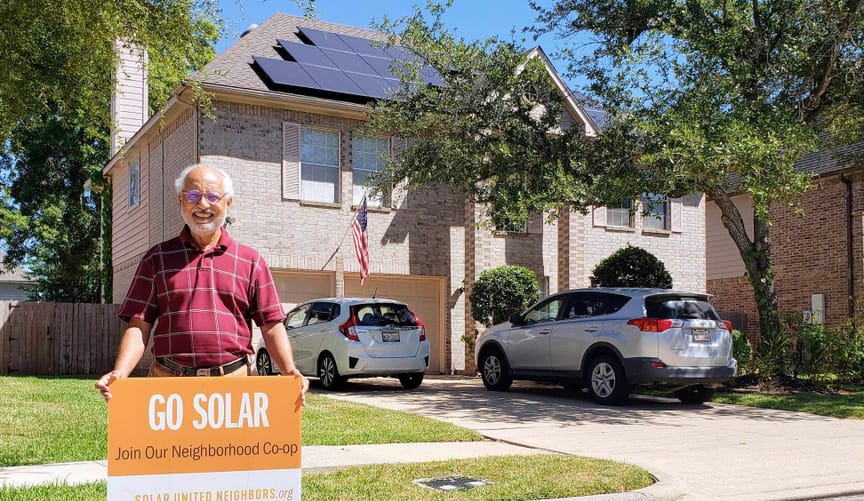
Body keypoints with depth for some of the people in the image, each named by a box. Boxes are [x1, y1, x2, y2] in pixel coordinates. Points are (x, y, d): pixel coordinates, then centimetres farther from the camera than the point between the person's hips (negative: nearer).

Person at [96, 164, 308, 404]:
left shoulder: (250, 261, 11)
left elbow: (271, 325, 6)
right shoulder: (157, 258, 11)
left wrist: (290, 371, -10)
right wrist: (119, 373, -11)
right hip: (169, 384, 0)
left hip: (235, 383, 0)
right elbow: (139, 324, 6)